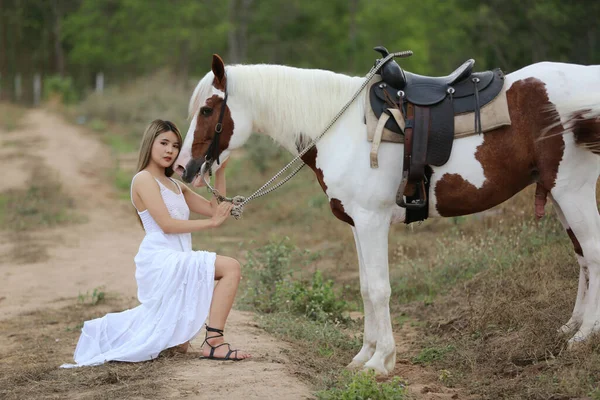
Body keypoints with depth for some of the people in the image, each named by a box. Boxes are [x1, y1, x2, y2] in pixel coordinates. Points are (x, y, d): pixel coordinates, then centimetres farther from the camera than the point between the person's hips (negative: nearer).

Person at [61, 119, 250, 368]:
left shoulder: (176, 186, 21)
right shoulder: (144, 179, -5)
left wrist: (220, 172, 10)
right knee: (231, 267, -23)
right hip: (161, 260, -9)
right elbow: (167, 224, -14)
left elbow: (214, 209, 17)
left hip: (176, 262, 9)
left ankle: (111, 330, 29)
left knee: (178, 345, 15)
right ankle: (214, 343, -23)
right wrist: (210, 223, -13)